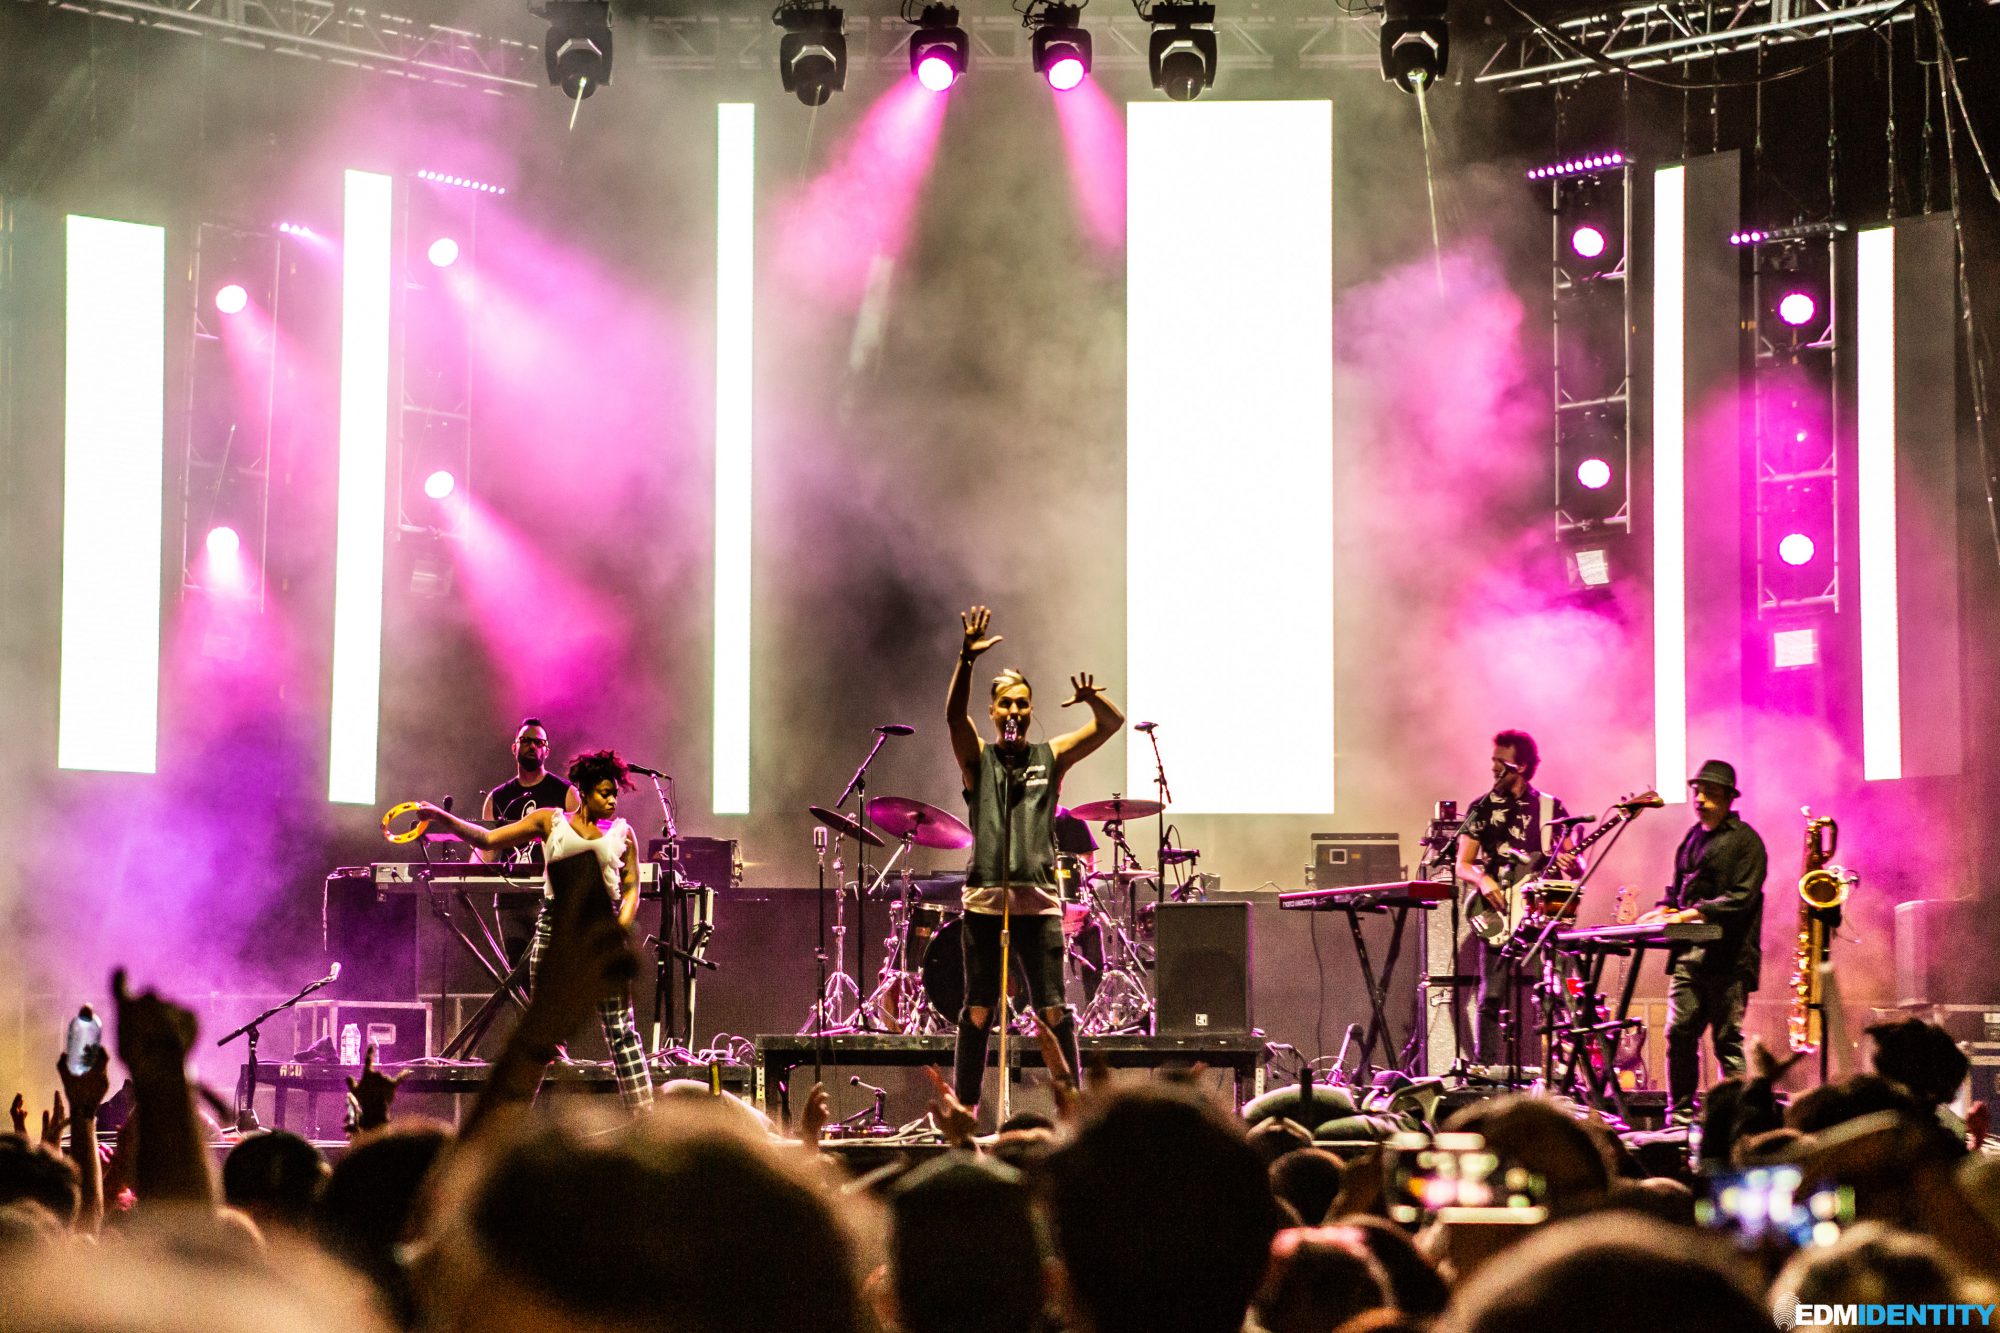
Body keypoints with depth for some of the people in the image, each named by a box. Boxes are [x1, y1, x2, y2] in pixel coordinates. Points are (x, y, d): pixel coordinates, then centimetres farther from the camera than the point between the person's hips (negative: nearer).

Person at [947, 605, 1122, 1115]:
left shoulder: (1051, 757, 12)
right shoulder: (978, 758, 10)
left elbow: (1112, 723, 3)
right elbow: (954, 714, -9)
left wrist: (1092, 698, -20)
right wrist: (968, 658, -23)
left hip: (1039, 900, 0)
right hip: (984, 900, 0)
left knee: (1053, 1011, -3)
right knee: (978, 1012, 4)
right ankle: (963, 1108, 11)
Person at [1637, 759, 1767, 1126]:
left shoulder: (1744, 841, -4)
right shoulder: (1693, 837, 19)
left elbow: (1742, 897, -13)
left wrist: (1693, 913, -21)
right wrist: (1664, 910, 5)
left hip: (1727, 956, -6)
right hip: (1689, 954, 6)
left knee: (1727, 1038, -3)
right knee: (1679, 1032, 1)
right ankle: (1680, 1116, 7)